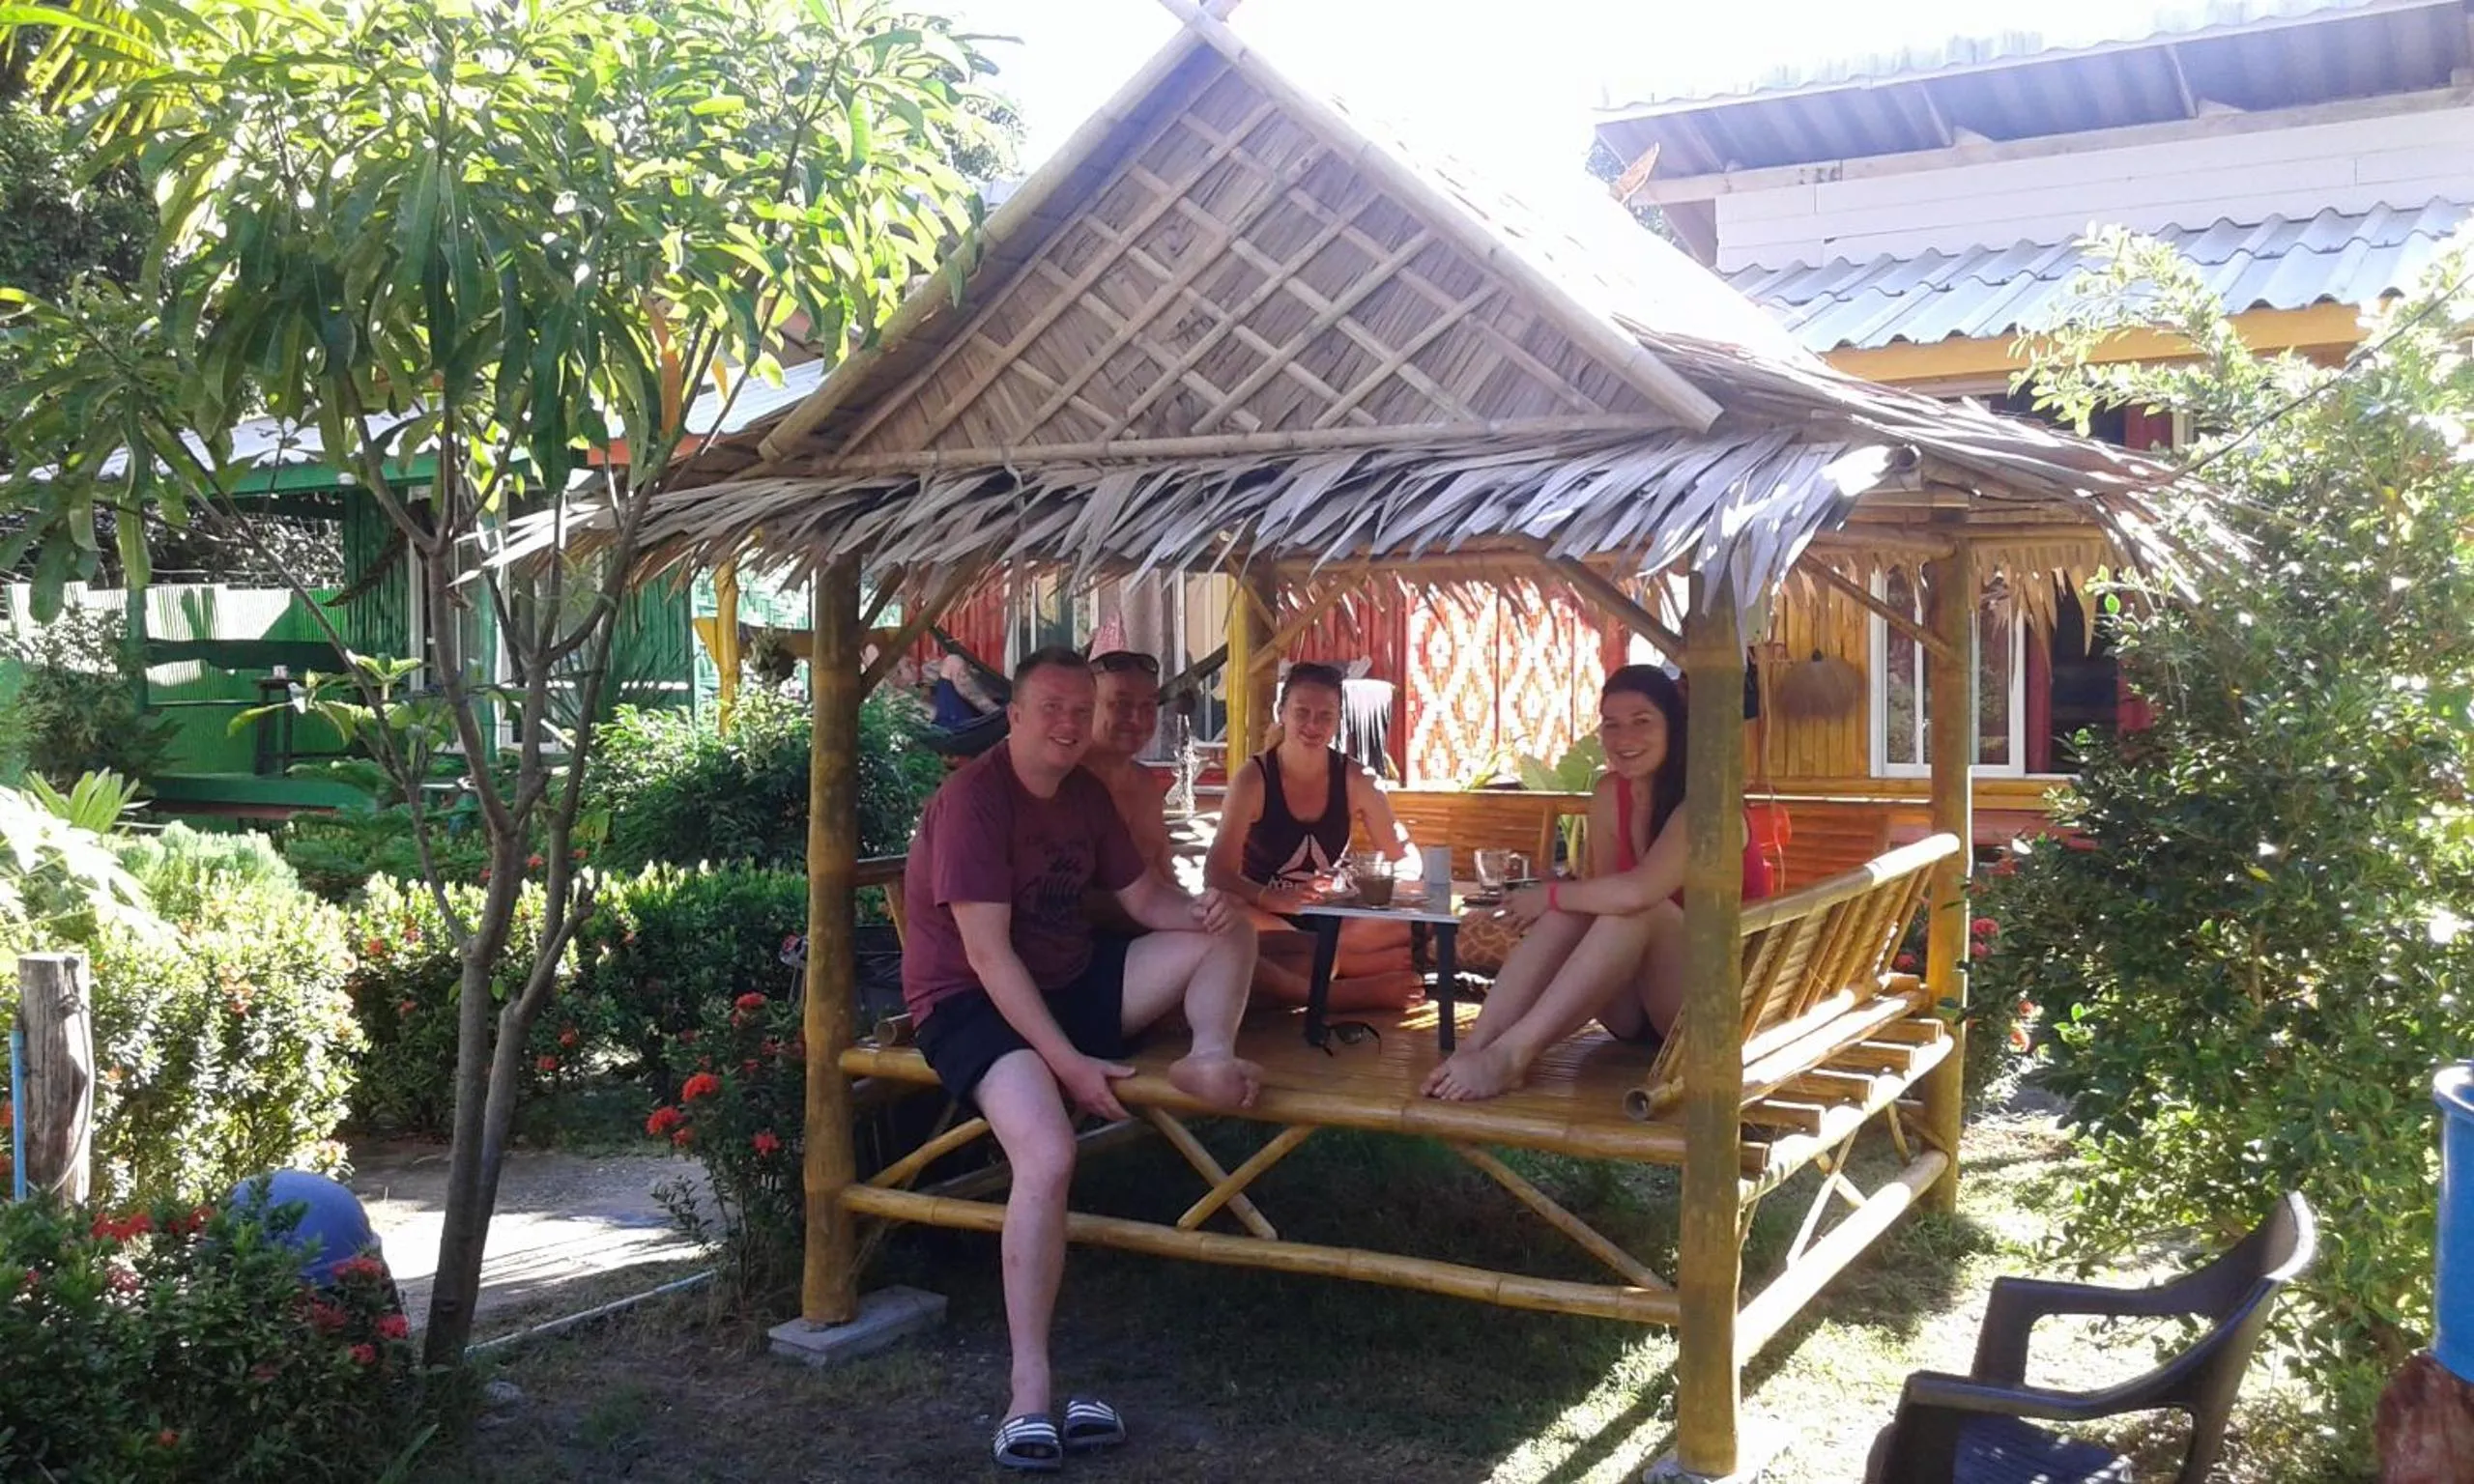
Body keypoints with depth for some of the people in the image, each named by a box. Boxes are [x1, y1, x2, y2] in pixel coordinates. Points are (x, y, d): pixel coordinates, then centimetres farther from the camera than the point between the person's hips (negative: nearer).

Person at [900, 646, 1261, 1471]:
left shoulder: (1084, 792, 7)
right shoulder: (973, 798, -18)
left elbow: (1144, 898, 12)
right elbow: (988, 953, -23)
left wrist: (1198, 908, -13)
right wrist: (1067, 1061, -28)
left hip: (1070, 980, 8)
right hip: (974, 1001, -8)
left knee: (1228, 933, -2)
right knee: (1050, 1156, -33)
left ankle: (1209, 1060, -27)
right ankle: (1030, 1394, -29)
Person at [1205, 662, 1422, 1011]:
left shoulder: (1355, 778, -1)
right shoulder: (1253, 779, -9)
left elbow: (1407, 860, 2)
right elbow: (1217, 873, -16)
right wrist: (1275, 899, -36)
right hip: (1270, 918, -2)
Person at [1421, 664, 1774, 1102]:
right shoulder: (1610, 795, 2)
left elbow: (1636, 891, -34)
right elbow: (1602, 891, -3)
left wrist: (1550, 895, -21)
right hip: (1636, 1009, 6)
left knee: (1636, 909, -33)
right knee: (1570, 912, -22)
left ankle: (1510, 1054, -42)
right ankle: (1474, 1046, -37)